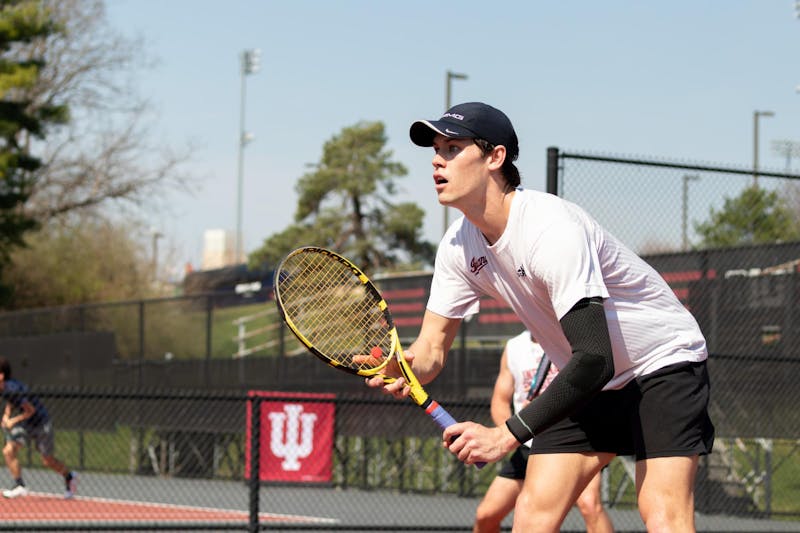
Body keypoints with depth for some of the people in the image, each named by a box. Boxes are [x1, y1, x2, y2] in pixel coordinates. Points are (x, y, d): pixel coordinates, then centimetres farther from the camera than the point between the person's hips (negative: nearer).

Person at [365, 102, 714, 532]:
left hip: (665, 362, -7)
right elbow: (432, 344, -1)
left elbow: (594, 360, -36)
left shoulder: (553, 230, -31)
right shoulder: (459, 246, -5)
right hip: (588, 383, 7)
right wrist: (403, 368, -27)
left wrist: (507, 434, -40)